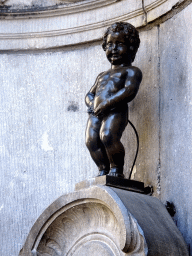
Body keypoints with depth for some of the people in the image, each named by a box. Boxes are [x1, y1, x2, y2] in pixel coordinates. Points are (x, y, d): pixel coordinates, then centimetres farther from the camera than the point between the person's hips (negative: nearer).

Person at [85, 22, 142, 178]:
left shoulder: (131, 71, 10)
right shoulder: (102, 76, 33)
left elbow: (130, 91, -7)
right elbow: (90, 94, 32)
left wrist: (107, 104, -15)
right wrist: (92, 104, 6)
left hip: (116, 112, -7)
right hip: (96, 114, 7)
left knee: (107, 135, -30)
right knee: (91, 140, -15)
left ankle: (116, 169, -19)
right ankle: (103, 169, -8)